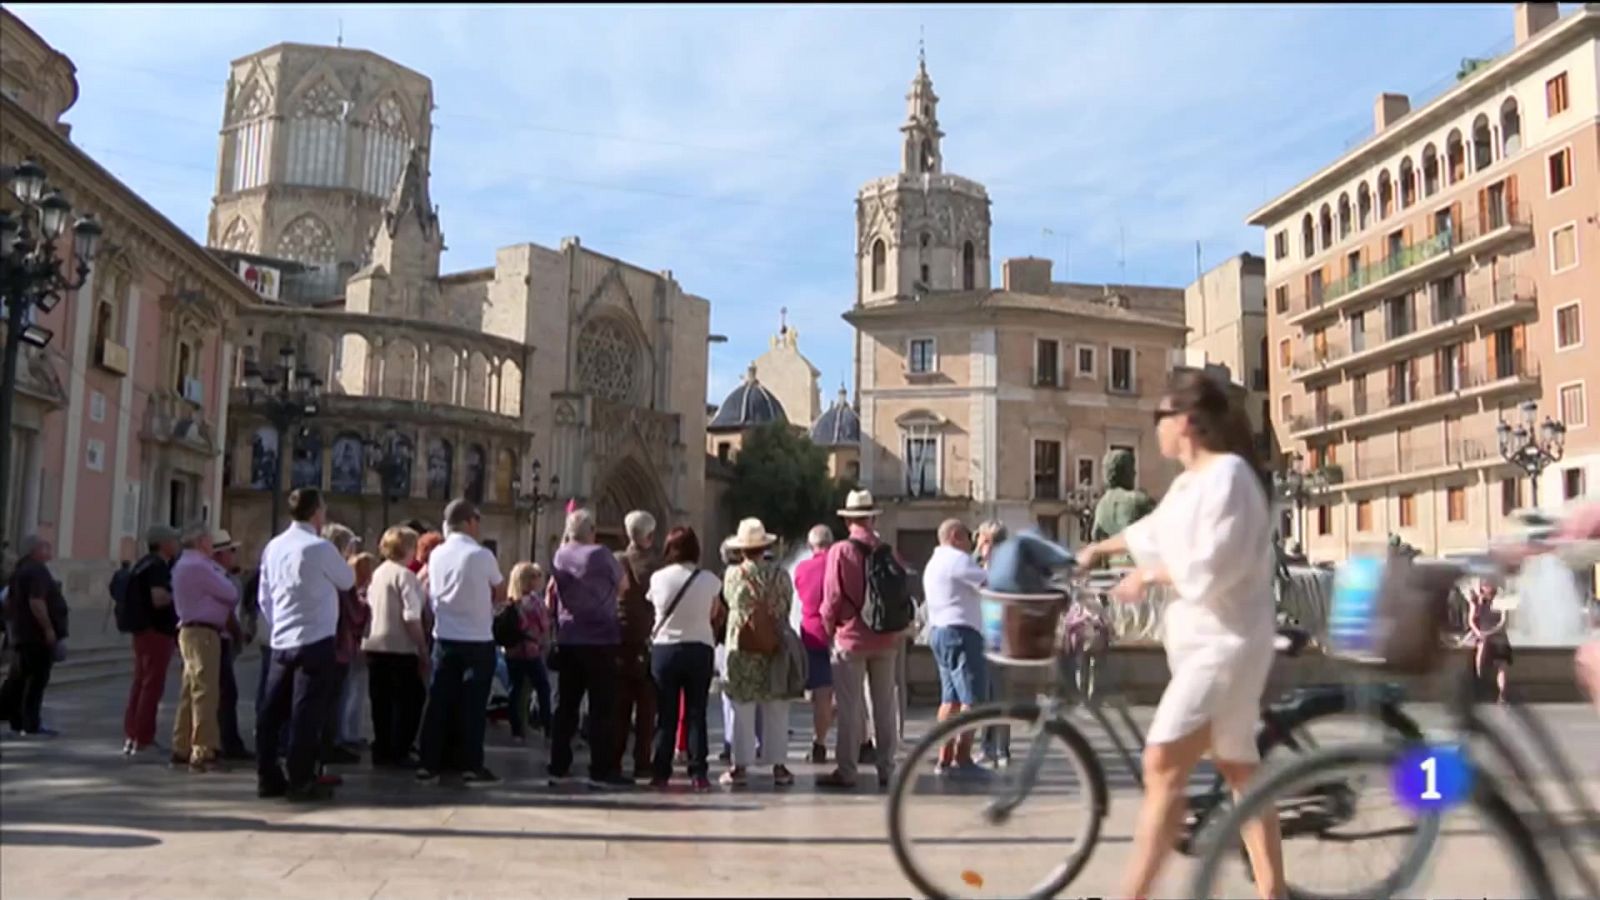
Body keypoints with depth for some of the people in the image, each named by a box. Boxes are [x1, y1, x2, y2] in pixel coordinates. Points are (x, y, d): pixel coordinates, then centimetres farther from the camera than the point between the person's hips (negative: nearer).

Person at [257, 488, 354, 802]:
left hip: (281, 641, 7)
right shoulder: (319, 548, -13)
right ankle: (301, 782, 2)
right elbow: (347, 581, 1)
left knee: (273, 711, 10)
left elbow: (264, 597, 11)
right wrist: (345, 563, 19)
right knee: (307, 713, -2)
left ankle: (267, 778, 16)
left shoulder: (273, 547, 7)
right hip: (315, 641, -7)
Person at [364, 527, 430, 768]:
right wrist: (423, 650, -13)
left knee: (382, 701, 12)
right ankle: (399, 753, 3)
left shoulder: (377, 573, 11)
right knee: (410, 699, 3)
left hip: (375, 644, 8)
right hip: (400, 647, -8)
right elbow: (412, 617, -18)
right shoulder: (405, 575, -13)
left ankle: (382, 752, 16)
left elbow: (370, 605, 14)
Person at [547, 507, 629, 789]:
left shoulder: (558, 556, 7)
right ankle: (601, 771, -1)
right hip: (600, 640, -5)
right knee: (601, 708, -1)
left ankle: (558, 768, 13)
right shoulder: (600, 555, -10)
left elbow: (551, 595, 14)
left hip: (567, 641, 5)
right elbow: (622, 584, 4)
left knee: (566, 705, 11)